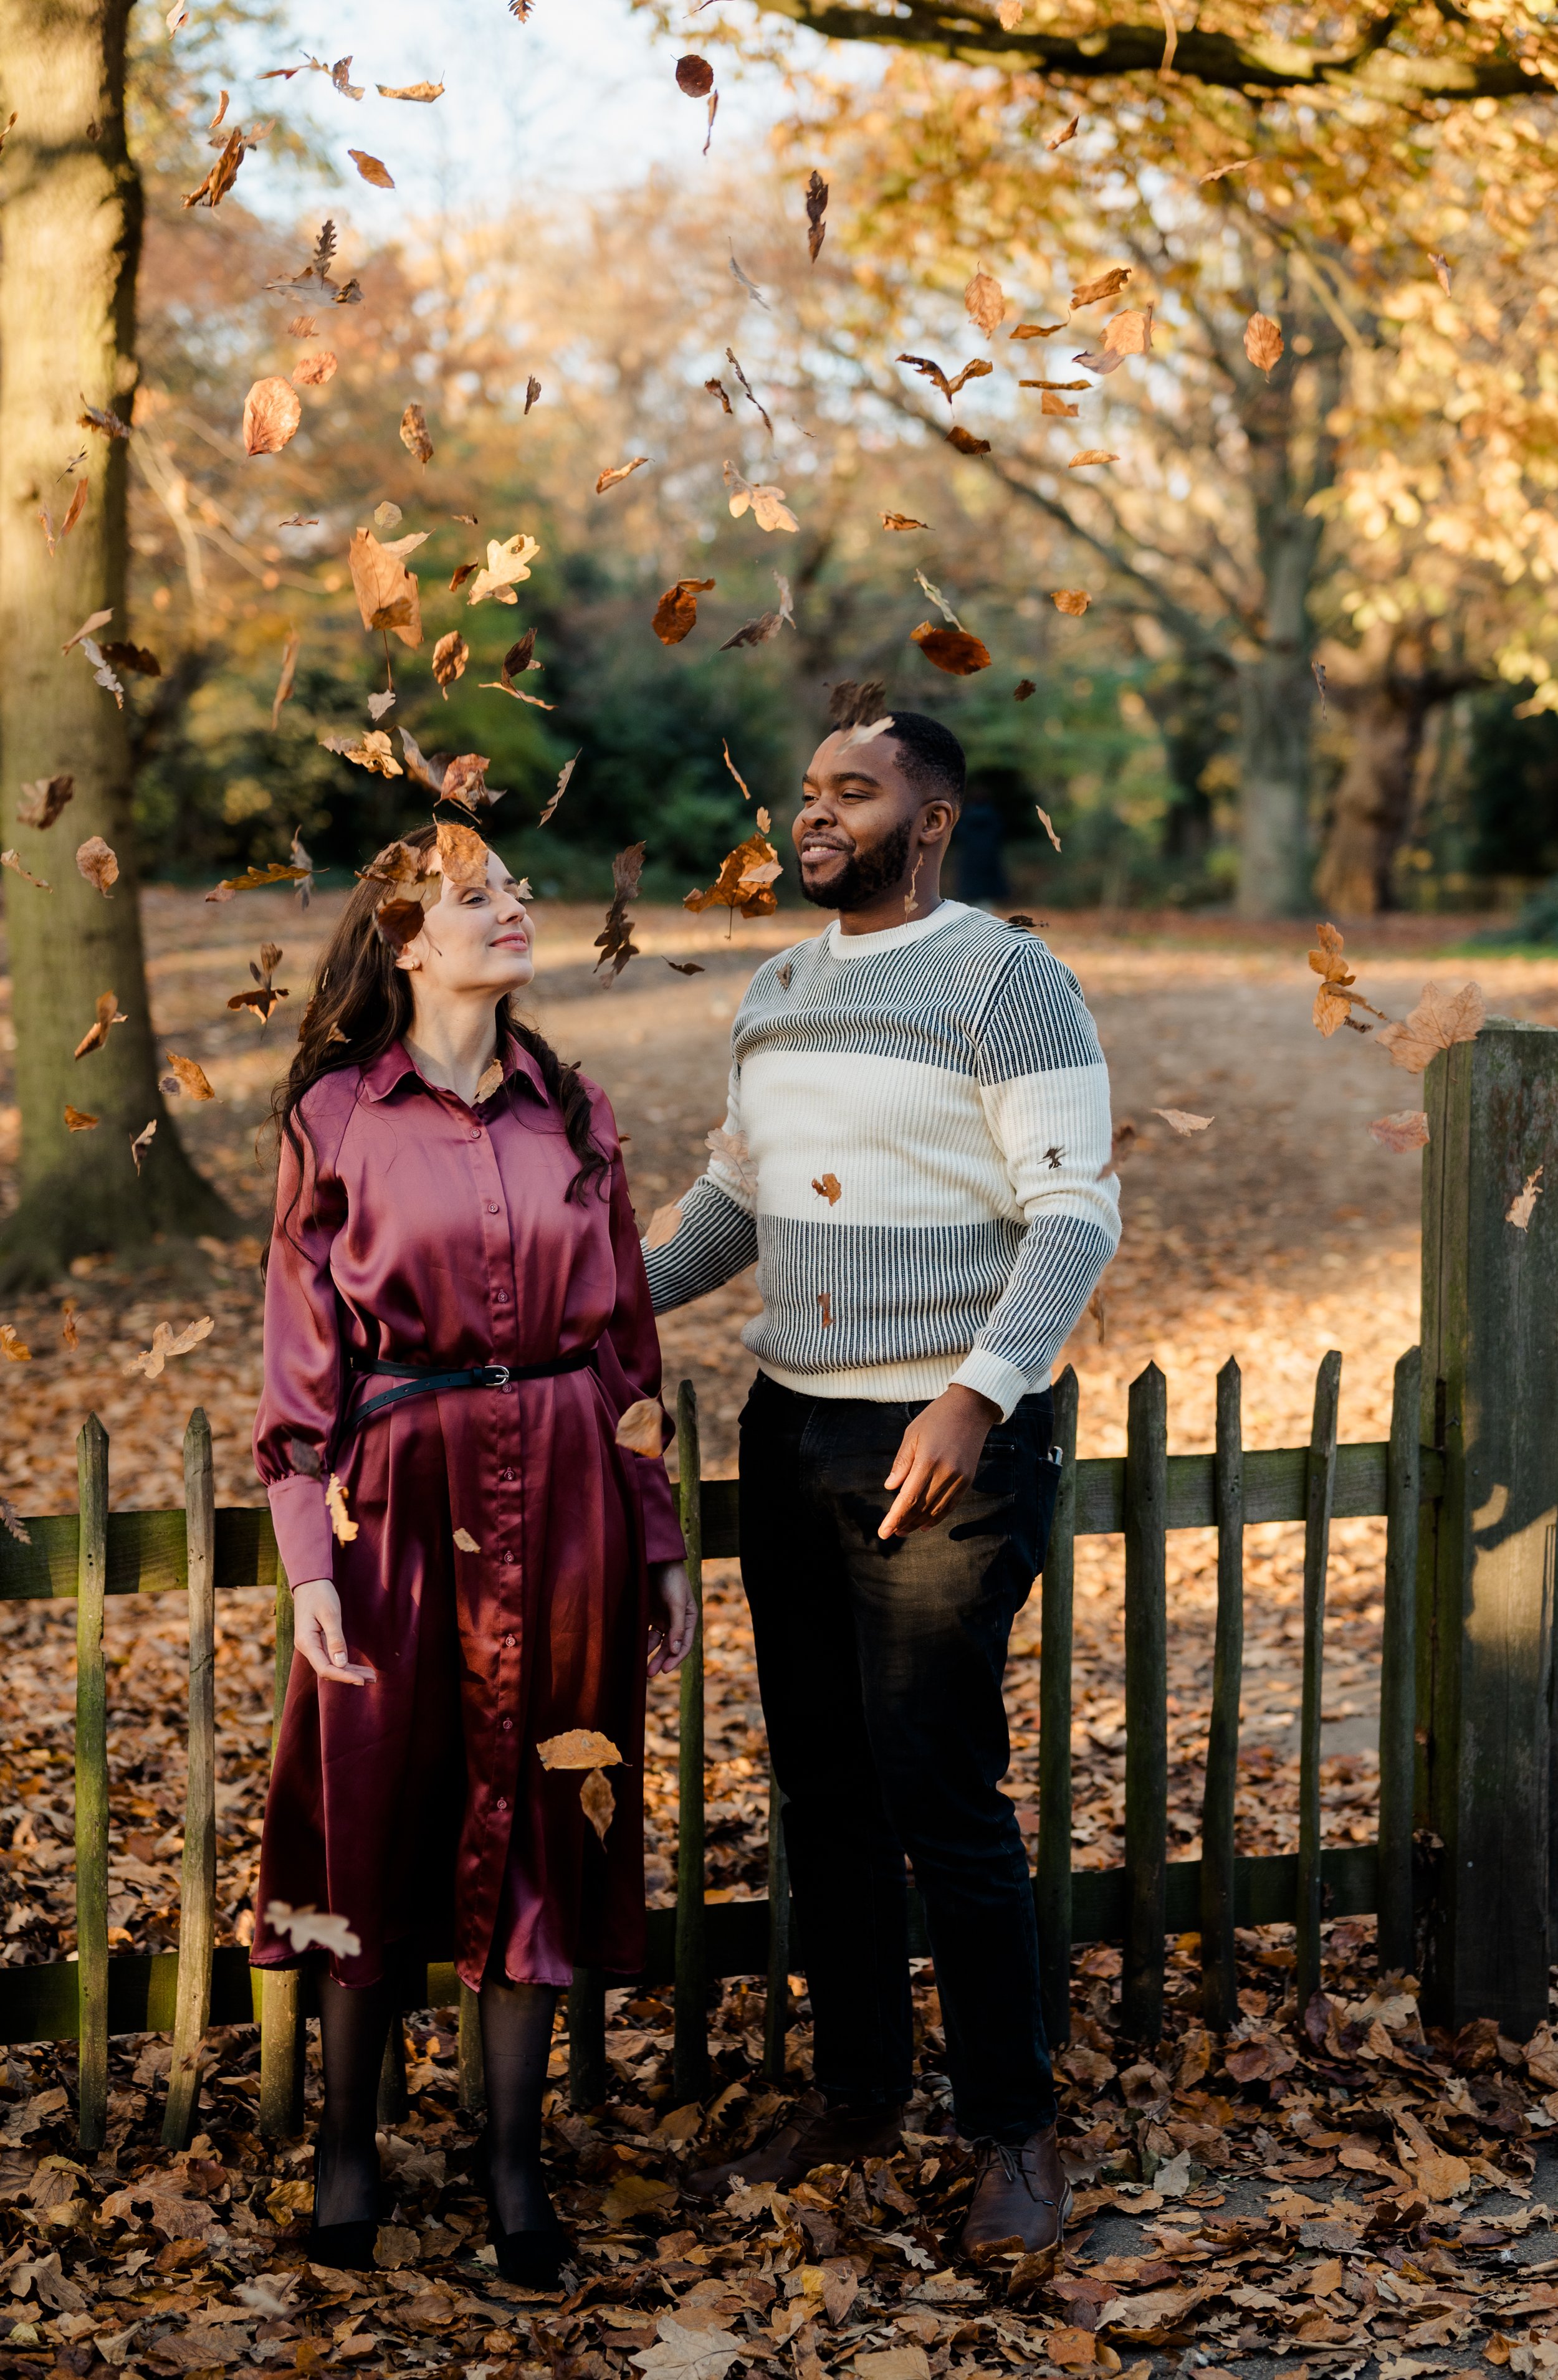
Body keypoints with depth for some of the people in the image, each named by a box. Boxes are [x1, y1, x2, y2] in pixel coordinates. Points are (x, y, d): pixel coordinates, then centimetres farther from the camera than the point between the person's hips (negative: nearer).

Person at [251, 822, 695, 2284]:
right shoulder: (334, 1117, -1)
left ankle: (513, 2162, 18)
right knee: (377, 1808, 5)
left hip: (565, 1495, 3)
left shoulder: (573, 1116, 8)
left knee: (537, 1820, 7)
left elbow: (627, 1339, 11)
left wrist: (660, 1541, 9)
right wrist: (309, 1560, -7)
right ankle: (347, 2142, 23)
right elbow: (302, 1353, -1)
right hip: (403, 1491, -3)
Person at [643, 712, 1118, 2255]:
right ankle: (852, 2099, 26)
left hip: (943, 1447, -7)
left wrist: (979, 1393, -26)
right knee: (822, 1792, 12)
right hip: (789, 1433, 7)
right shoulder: (776, 992, 13)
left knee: (942, 1798, -5)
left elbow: (1077, 1211, -14)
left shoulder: (1006, 981, -9)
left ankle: (1013, 2133, 10)